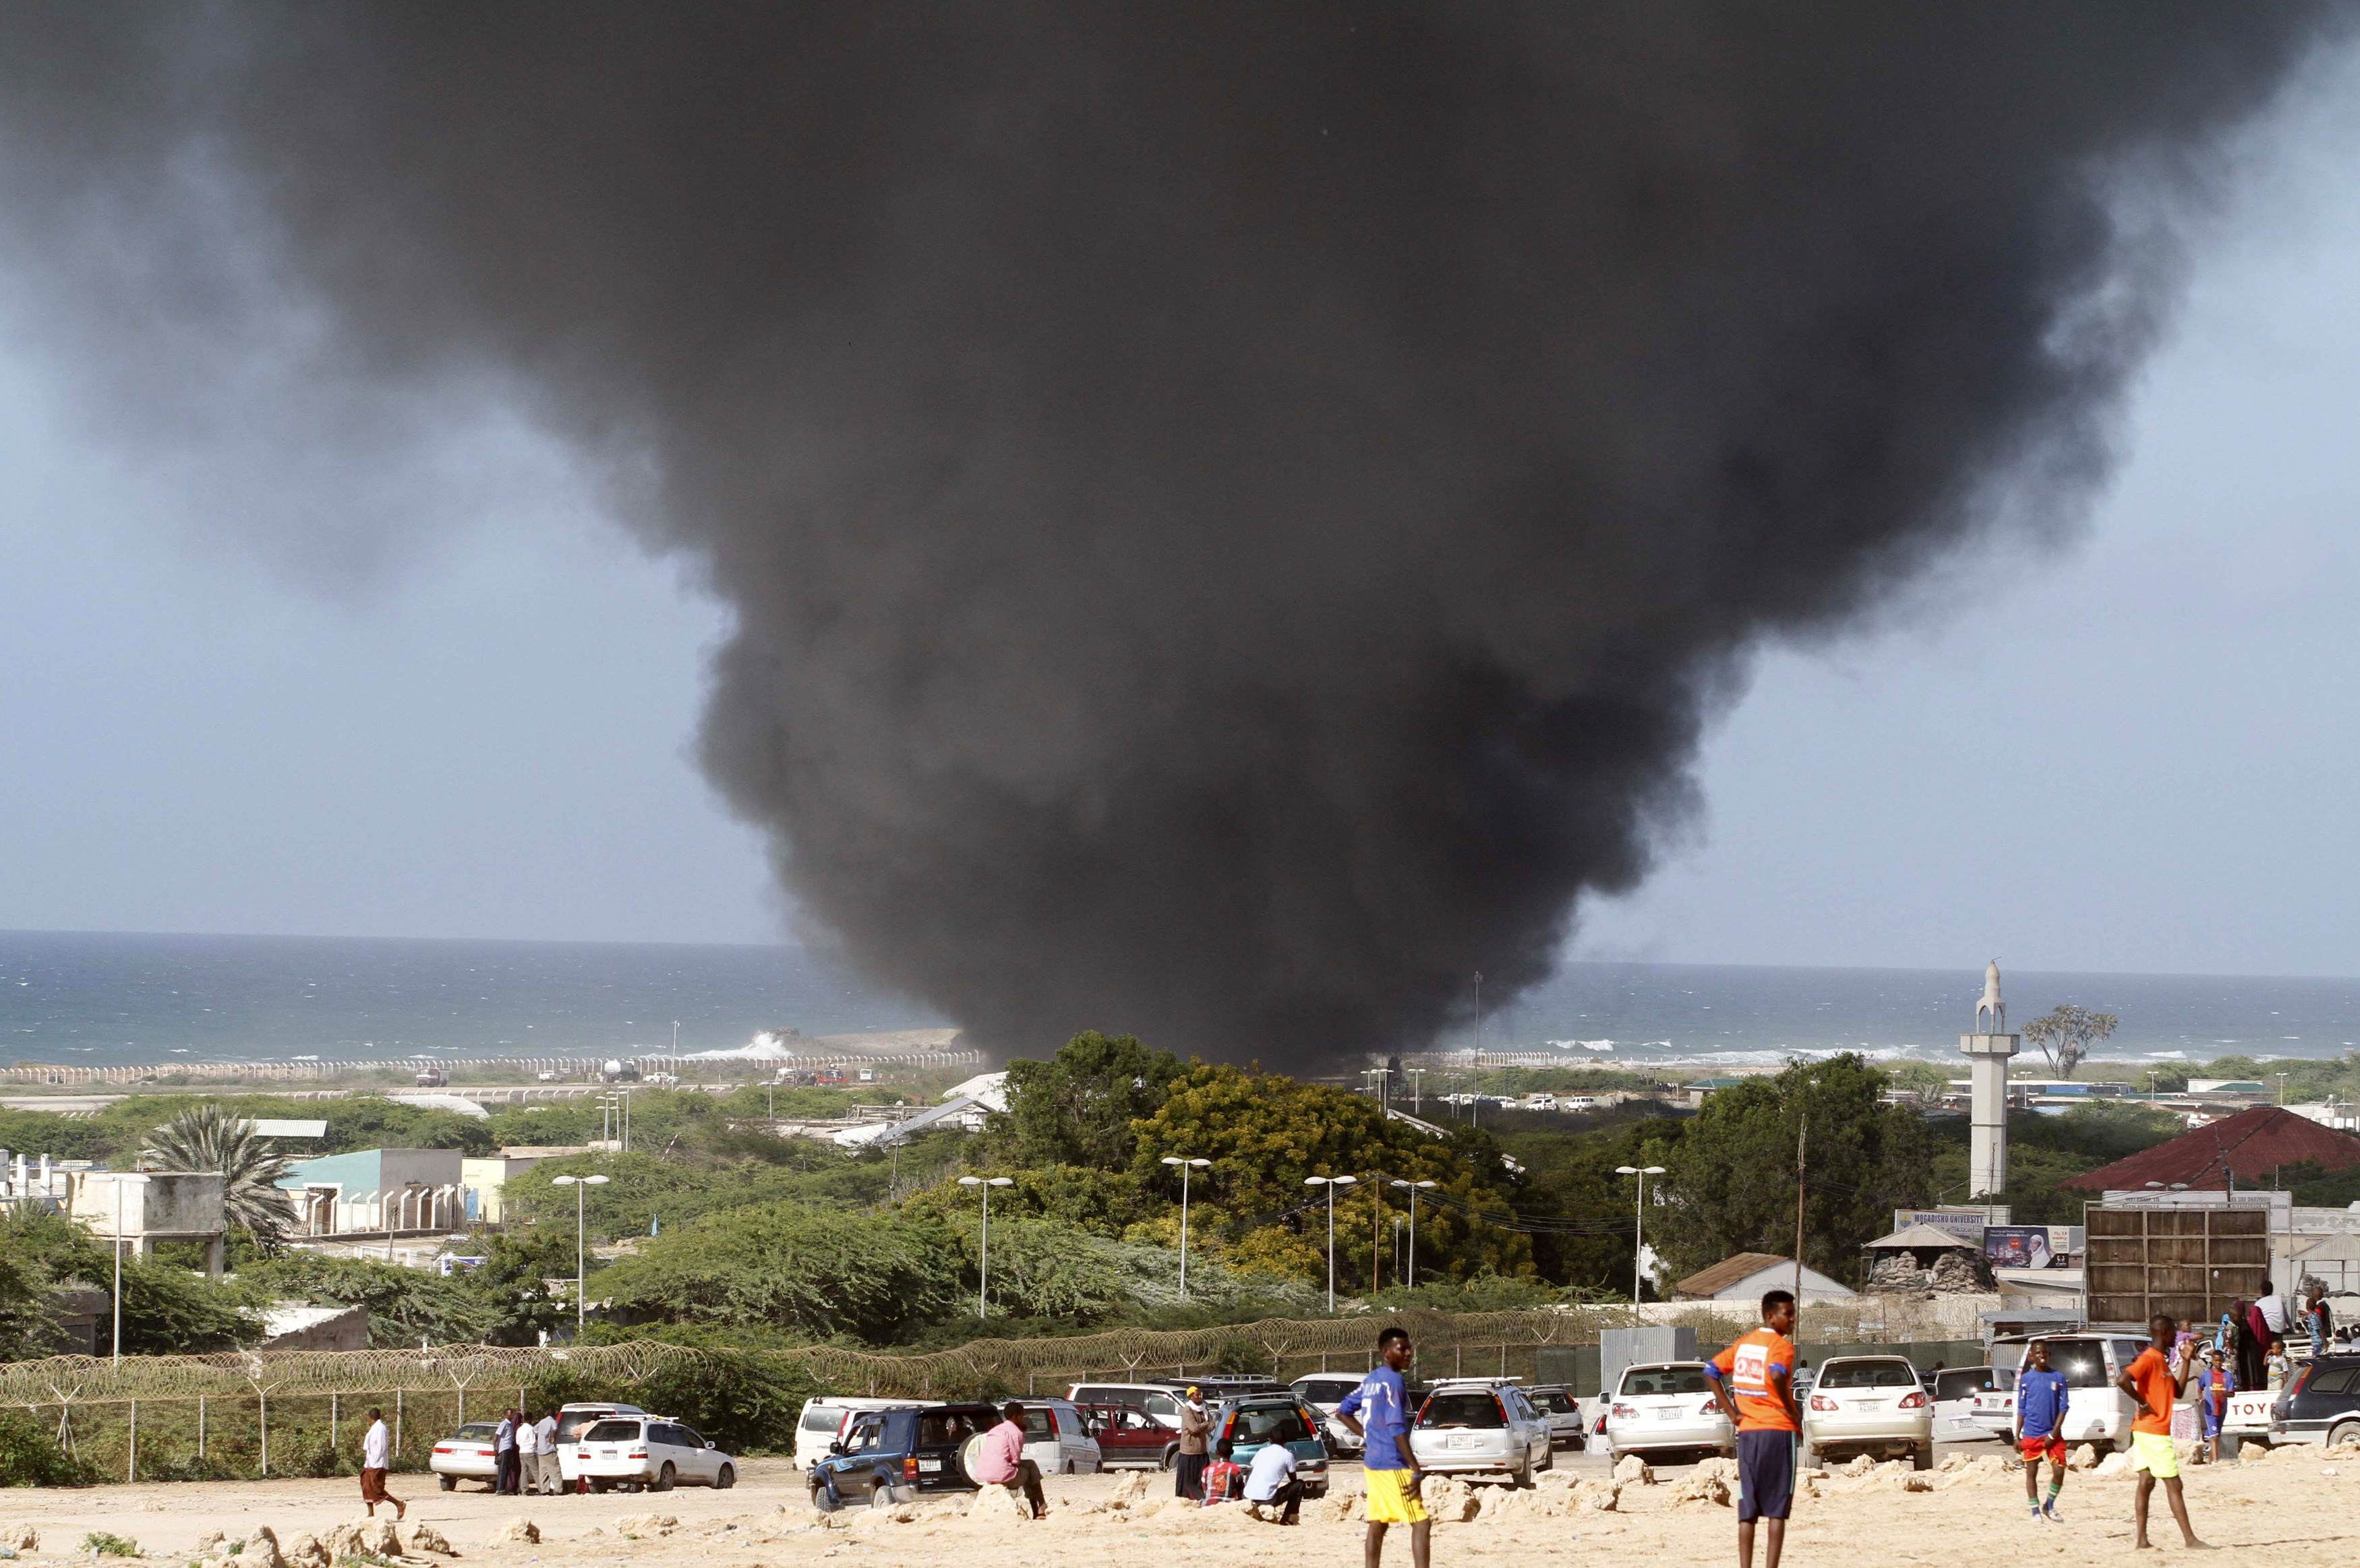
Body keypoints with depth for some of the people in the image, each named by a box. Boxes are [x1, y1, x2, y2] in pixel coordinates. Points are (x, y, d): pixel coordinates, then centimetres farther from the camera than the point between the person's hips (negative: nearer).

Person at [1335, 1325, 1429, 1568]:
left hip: (1372, 1461, 9)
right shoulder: (1393, 1380, -15)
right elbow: (1396, 1428, -21)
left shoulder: (1371, 1381, 13)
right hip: (1392, 1465, -9)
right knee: (1421, 1524, -11)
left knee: (1377, 1526, 11)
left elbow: (1343, 1412, 22)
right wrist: (1416, 1470, -22)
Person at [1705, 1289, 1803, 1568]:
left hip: (1747, 1431, 6)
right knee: (1777, 1509, 0)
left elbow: (1711, 1371, 13)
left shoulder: (1743, 1344, 12)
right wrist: (1791, 1412, -14)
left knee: (1747, 1510, 6)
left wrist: (1731, 1412, 10)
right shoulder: (1782, 1346, -9)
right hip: (1778, 1430, -6)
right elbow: (1777, 1375, -29)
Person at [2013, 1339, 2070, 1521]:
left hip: (2052, 1435, 0)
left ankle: (2049, 1506, 15)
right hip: (2031, 1435, 0)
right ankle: (2036, 1512, 12)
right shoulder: (2025, 1379, 2)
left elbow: (2063, 1407, 0)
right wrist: (2017, 1436, 2)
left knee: (2059, 1471, -7)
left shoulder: (2058, 1378, 1)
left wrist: (2054, 1434, -9)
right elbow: (2021, 1410, 6)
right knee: (2031, 1472, 3)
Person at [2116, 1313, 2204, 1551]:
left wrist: (2186, 1361, 15)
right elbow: (2122, 1380, -29)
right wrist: (2143, 1403, -21)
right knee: (2173, 1485, -7)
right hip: (2154, 1432, -10)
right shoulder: (2148, 1359, -15)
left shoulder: (2162, 1361, 15)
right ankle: (2190, 1539, -6)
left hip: (2146, 1432, 10)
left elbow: (2178, 1393, 20)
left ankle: (2142, 1539, 7)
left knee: (2147, 1482, 8)